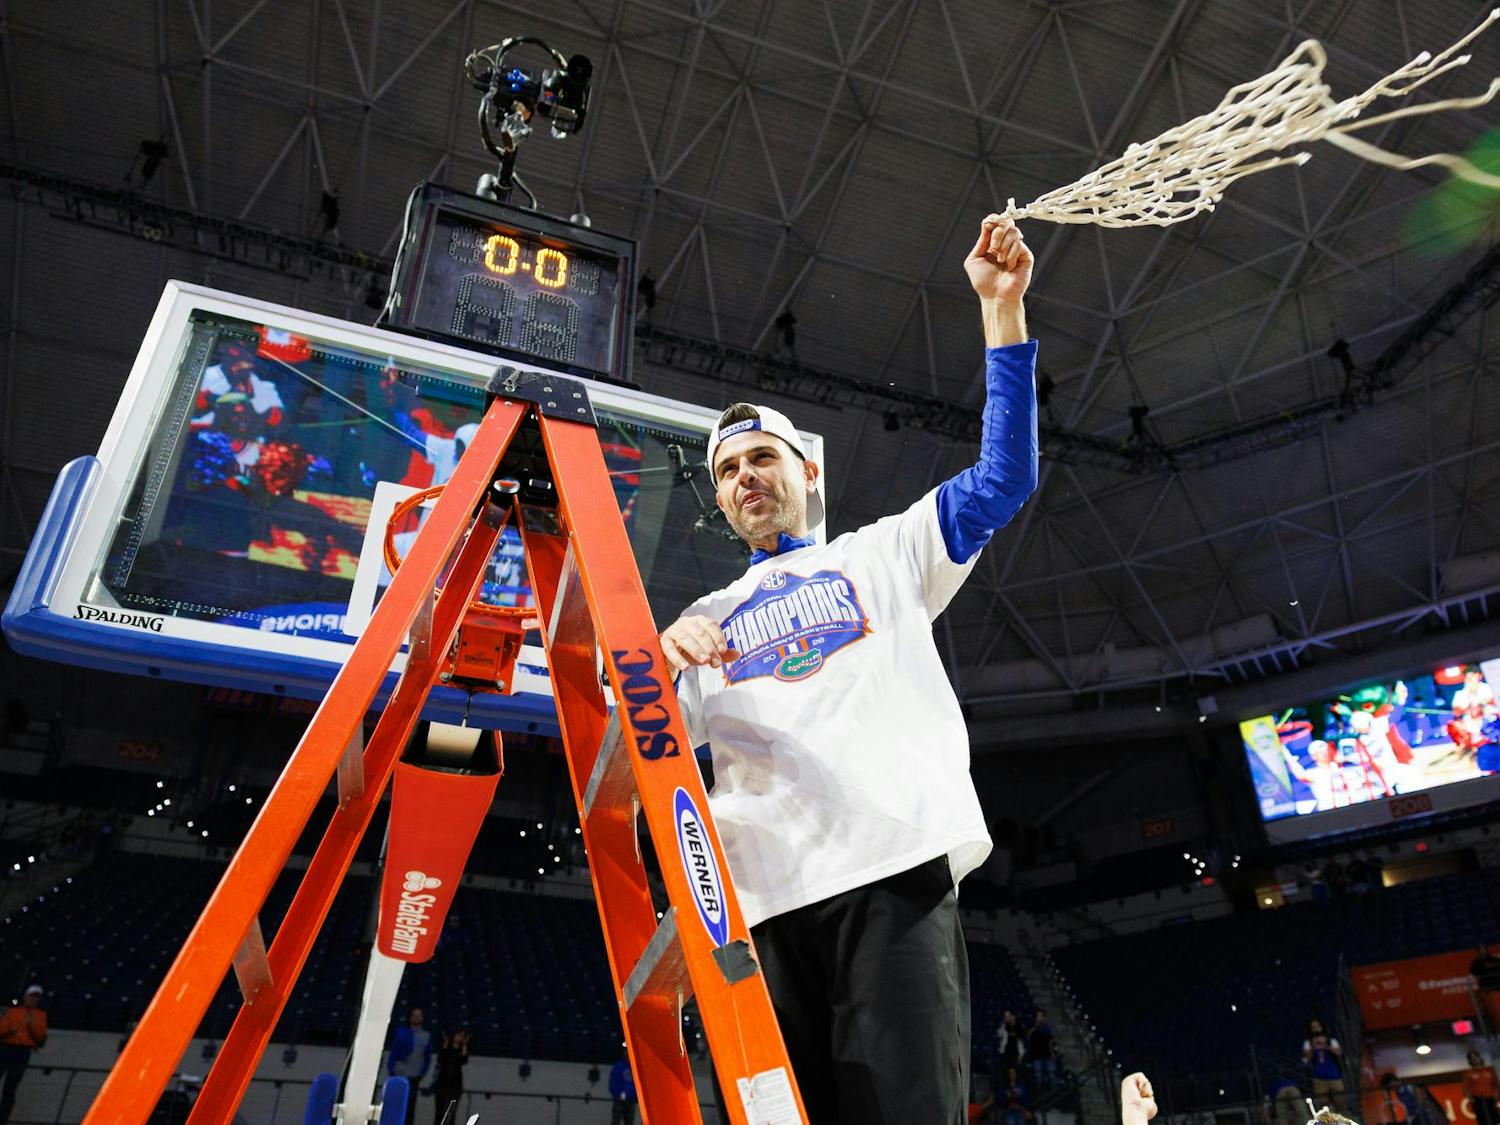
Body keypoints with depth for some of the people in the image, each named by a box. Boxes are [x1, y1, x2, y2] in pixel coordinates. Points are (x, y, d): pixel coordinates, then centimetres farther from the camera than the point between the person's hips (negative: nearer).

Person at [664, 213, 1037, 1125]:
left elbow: (1004, 479, 9)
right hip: (762, 901, 3)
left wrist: (1002, 308, 4)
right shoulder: (704, 622, 25)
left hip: (897, 874, -2)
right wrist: (651, 668, -6)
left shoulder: (884, 554, 21)